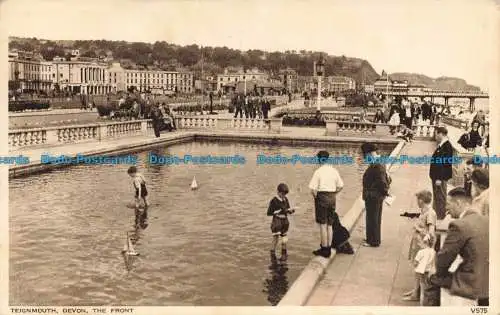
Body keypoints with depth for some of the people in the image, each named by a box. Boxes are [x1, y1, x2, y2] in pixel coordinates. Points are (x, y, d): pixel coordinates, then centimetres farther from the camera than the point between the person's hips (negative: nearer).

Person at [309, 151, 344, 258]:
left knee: (323, 224, 1)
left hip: (322, 197, -6)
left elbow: (313, 189, -16)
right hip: (332, 197, 6)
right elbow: (340, 186, 8)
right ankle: (328, 248, 21)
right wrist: (333, 194, 15)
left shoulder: (318, 171, -11)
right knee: (330, 225, 14)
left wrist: (315, 196, 1)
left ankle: (324, 249, 4)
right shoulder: (334, 171, 5)